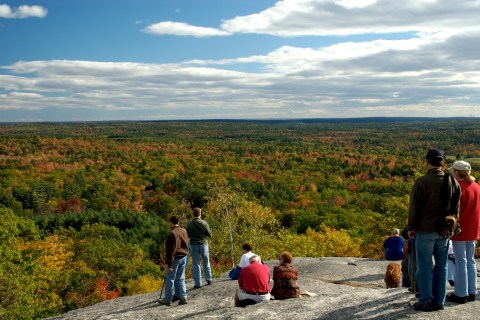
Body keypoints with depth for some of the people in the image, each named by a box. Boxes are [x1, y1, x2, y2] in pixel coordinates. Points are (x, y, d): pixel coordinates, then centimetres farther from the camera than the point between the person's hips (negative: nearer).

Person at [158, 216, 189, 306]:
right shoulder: (184, 231, 4)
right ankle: (183, 297, 14)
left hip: (175, 258, -7)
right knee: (180, 278, 15)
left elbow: (171, 250, -20)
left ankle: (167, 299, 12)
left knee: (170, 279, 4)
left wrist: (169, 263, -17)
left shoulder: (172, 234, -20)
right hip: (183, 257, 7)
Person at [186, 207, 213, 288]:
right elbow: (210, 234, -6)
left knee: (196, 264, 5)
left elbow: (187, 235, 0)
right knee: (206, 263, 17)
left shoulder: (189, 224, -9)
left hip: (194, 245, 0)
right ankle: (209, 280, 22)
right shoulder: (204, 223, -11)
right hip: (203, 244, 0)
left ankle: (198, 283, 5)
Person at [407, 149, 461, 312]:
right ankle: (439, 301, 18)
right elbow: (455, 208, 9)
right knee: (441, 266, 12)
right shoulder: (453, 182, 3)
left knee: (425, 266, 3)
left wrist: (411, 228, 0)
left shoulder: (421, 182, -13)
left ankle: (426, 301, 7)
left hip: (425, 231, -5)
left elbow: (414, 207, -10)